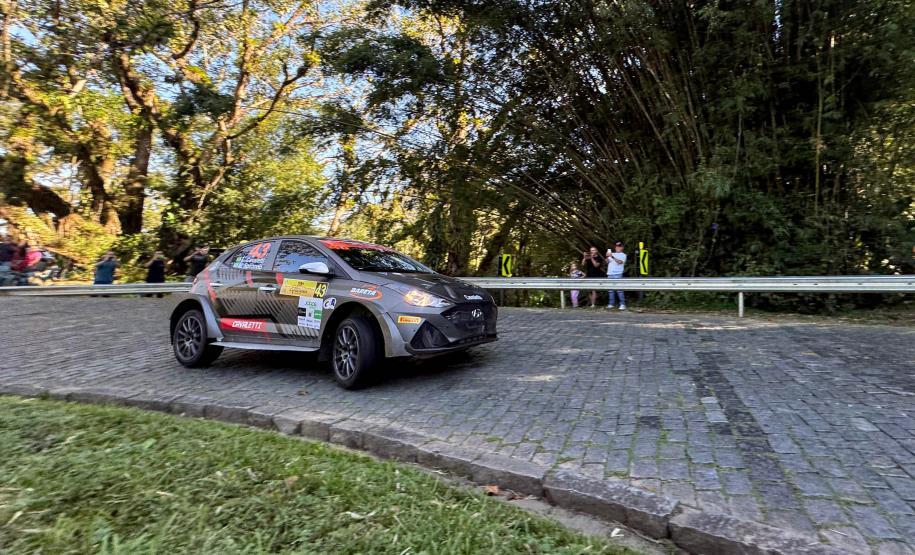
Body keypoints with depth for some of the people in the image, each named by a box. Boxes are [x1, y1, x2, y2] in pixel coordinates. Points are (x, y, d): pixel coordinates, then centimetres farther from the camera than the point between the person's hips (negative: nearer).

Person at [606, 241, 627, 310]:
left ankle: (622, 304, -11)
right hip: (610, 274, 5)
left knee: (619, 289, -11)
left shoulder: (623, 255, 5)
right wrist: (607, 256, -7)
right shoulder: (612, 254, 21)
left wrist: (612, 256, -22)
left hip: (618, 274, -5)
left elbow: (620, 262, -12)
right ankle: (611, 303, 11)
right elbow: (607, 262, 12)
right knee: (610, 289, 5)